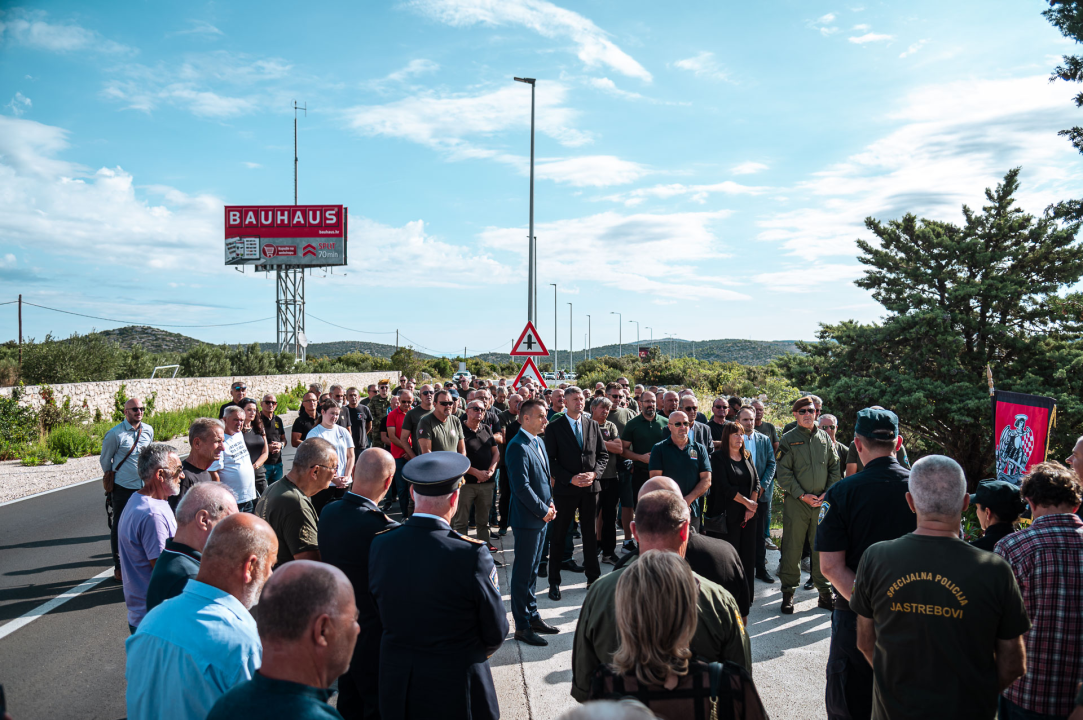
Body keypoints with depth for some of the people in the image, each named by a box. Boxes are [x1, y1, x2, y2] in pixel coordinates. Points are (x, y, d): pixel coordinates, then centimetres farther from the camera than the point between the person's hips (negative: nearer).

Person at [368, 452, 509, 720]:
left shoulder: (380, 545, -11)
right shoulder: (471, 554, -24)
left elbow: (383, 617, 2)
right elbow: (496, 633, -12)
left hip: (396, 683, 4)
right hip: (455, 687, -4)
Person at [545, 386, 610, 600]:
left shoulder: (593, 425, 7)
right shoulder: (554, 427, -4)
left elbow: (603, 454, 8)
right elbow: (550, 460, -7)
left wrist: (594, 473, -9)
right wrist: (570, 478, -16)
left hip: (590, 487, 3)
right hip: (565, 488, -3)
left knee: (590, 534, 13)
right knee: (558, 536, 5)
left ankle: (593, 578, 26)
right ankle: (554, 582, 16)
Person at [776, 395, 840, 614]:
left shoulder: (825, 438, 10)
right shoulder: (788, 439, -1)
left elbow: (834, 467, 12)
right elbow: (783, 473, -5)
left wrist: (827, 493, -2)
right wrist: (803, 495, -12)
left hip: (822, 502, 3)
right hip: (796, 502, -3)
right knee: (792, 549, 1)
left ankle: (825, 593, 21)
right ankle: (788, 593, 13)